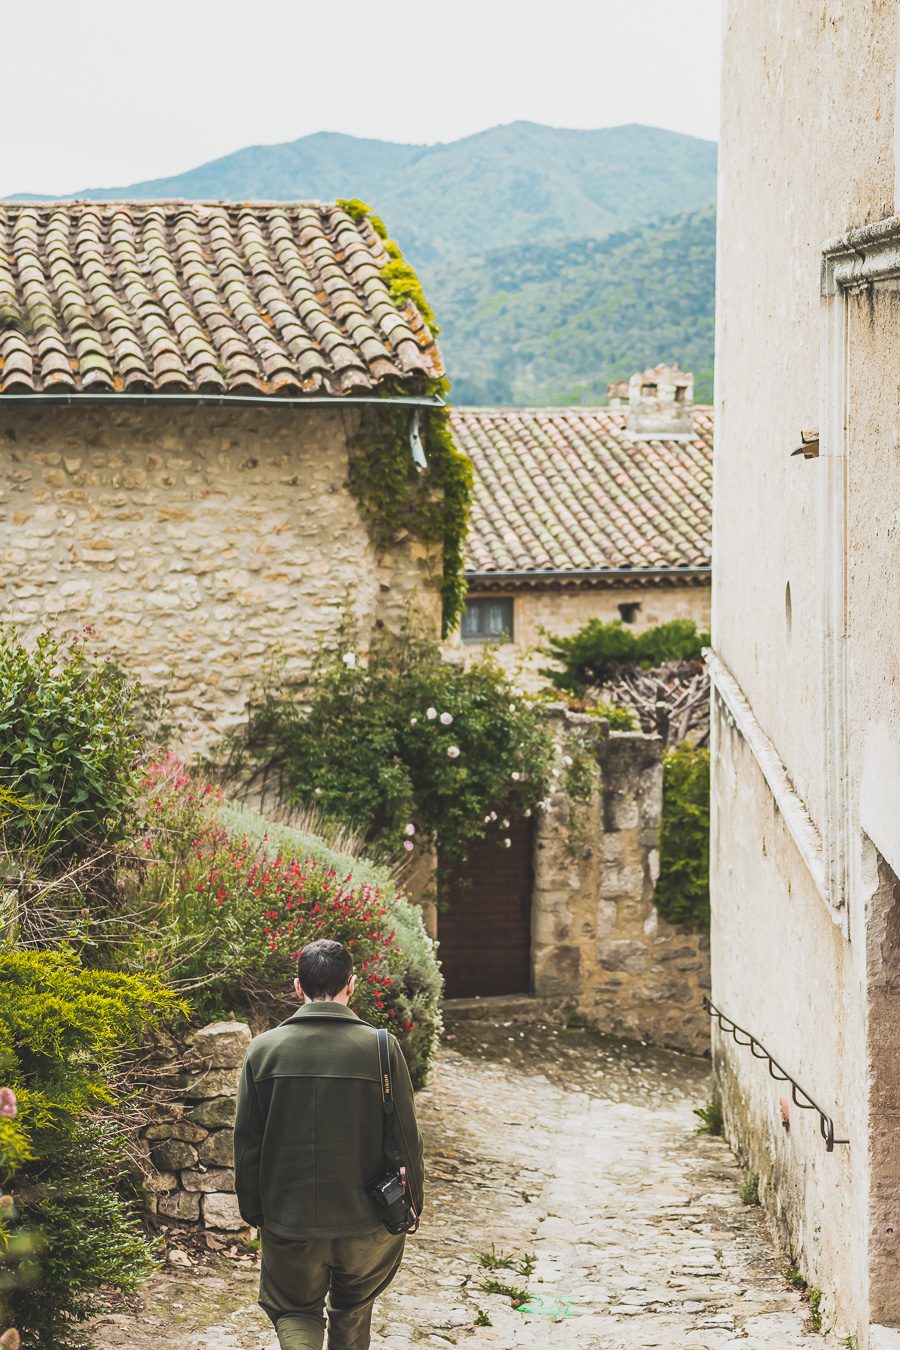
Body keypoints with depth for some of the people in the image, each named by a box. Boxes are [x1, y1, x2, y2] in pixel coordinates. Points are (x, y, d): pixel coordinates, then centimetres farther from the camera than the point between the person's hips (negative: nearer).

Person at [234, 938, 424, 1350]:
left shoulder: (264, 1049, -7)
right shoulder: (381, 1048, -11)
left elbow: (246, 1142, -1)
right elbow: (406, 1138, -6)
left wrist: (252, 1210, 11)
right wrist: (411, 1204, 8)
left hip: (289, 1222, 0)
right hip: (366, 1221, 0)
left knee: (294, 1311, 16)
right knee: (352, 1314, 22)